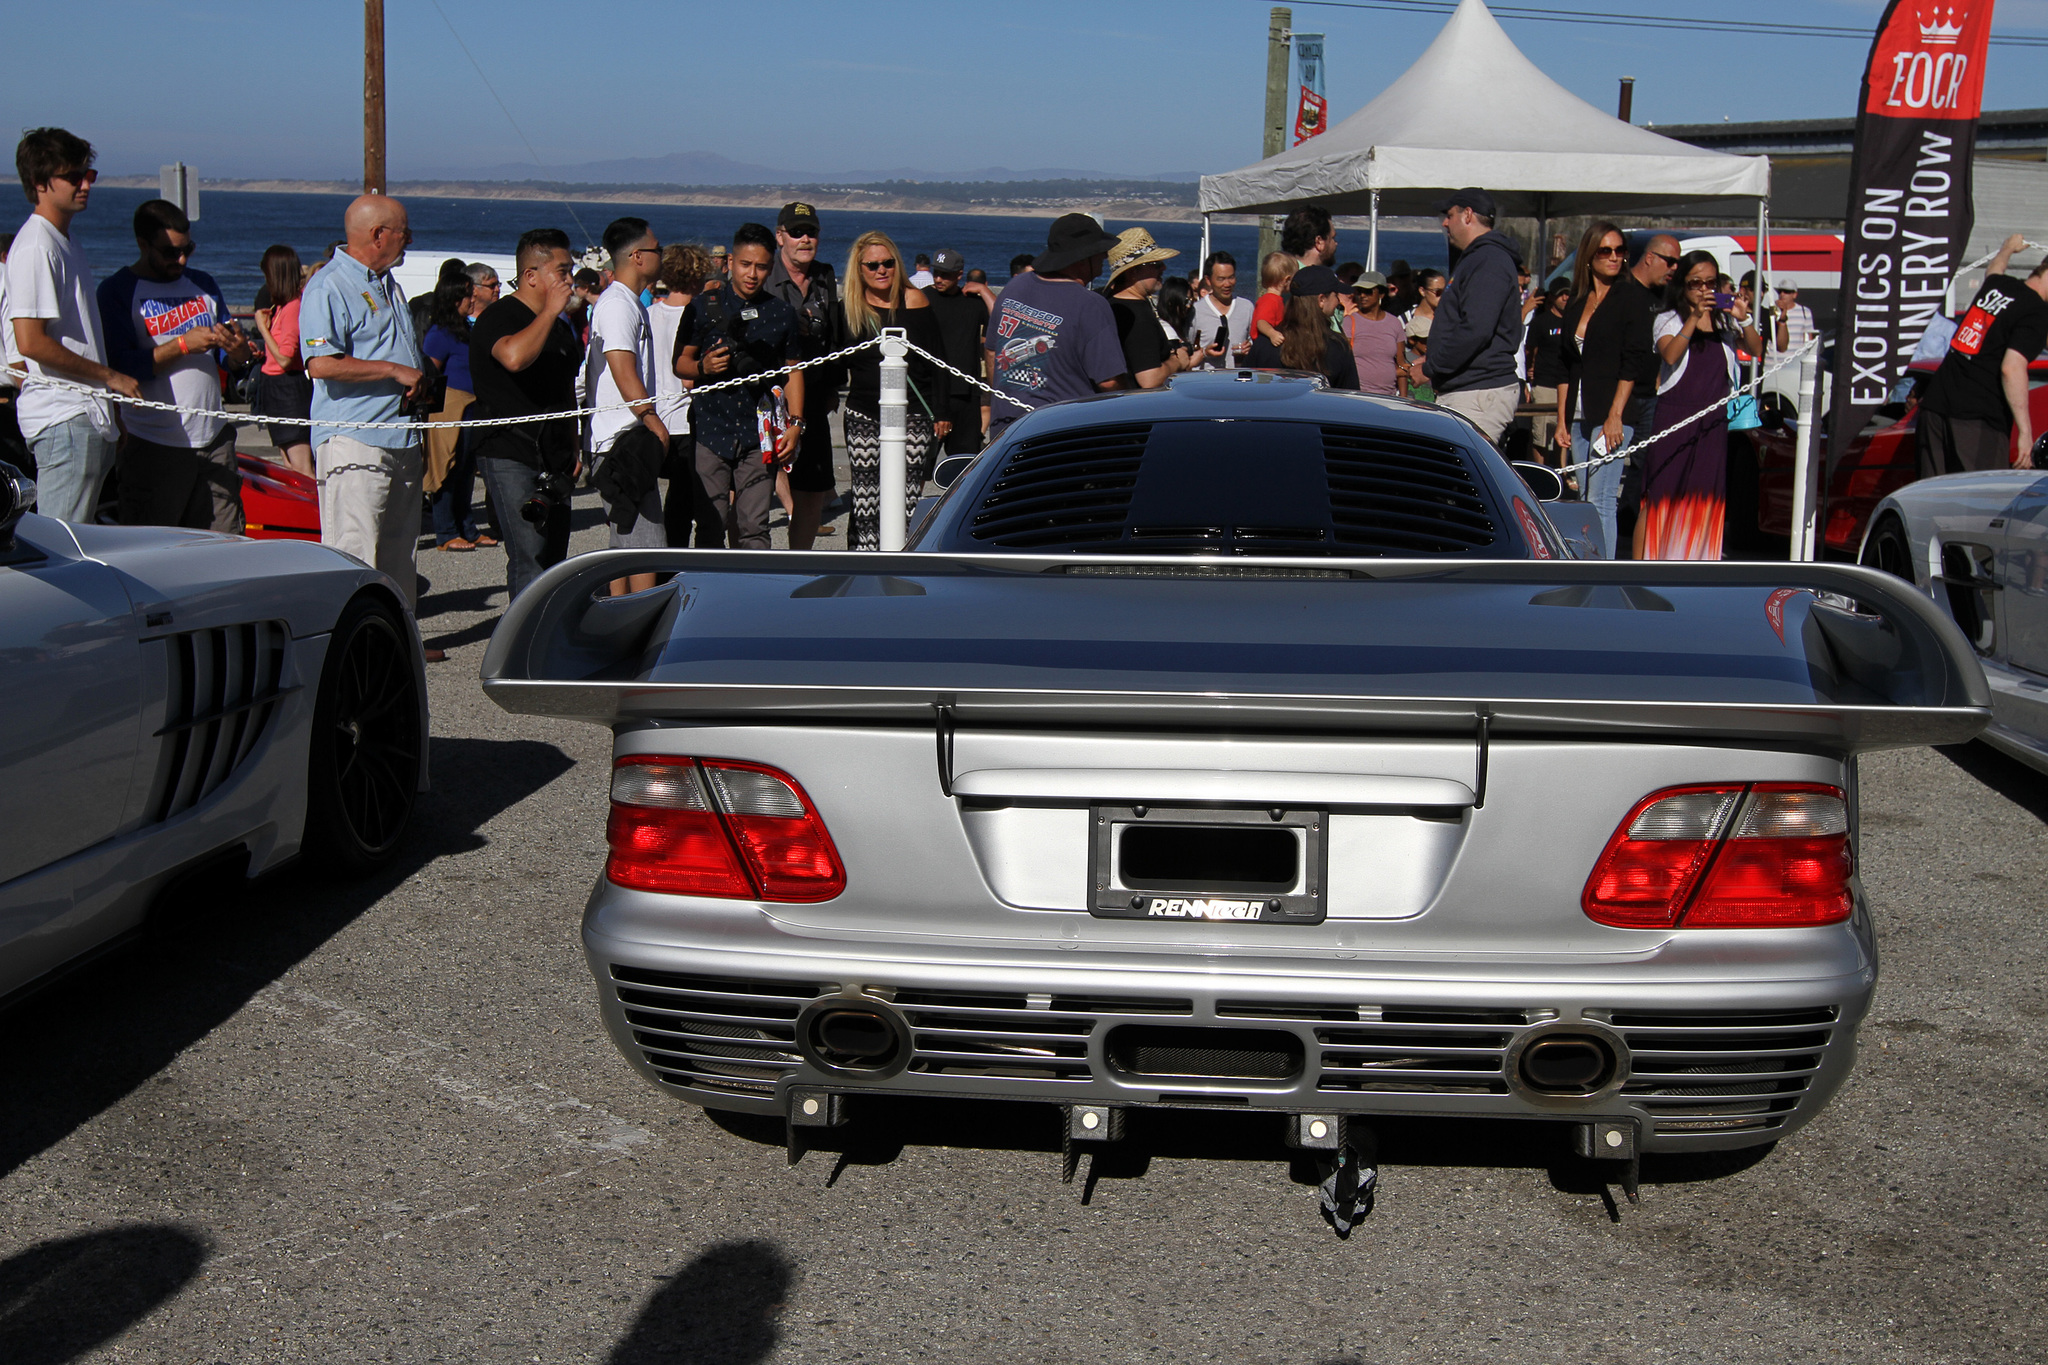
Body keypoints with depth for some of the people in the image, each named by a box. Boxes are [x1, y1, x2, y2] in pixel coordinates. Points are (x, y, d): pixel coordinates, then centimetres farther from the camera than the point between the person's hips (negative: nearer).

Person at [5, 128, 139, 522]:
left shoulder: (67, 244, 18)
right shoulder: (36, 246, -13)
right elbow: (30, 342, -20)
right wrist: (110, 376, -13)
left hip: (88, 416, 10)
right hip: (63, 419, -10)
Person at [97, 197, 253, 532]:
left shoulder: (203, 284, 16)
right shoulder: (117, 291, -2)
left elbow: (233, 362, 17)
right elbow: (120, 366, -13)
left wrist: (237, 349, -7)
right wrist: (183, 345, -20)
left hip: (214, 439, 5)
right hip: (154, 449, -5)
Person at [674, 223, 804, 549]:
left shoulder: (781, 313, 9)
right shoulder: (704, 306, 5)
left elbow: (793, 371, 15)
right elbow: (680, 362, 9)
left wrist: (795, 423, 3)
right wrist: (703, 367, -13)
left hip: (759, 435, 1)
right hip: (710, 429, -1)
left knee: (753, 528, -1)